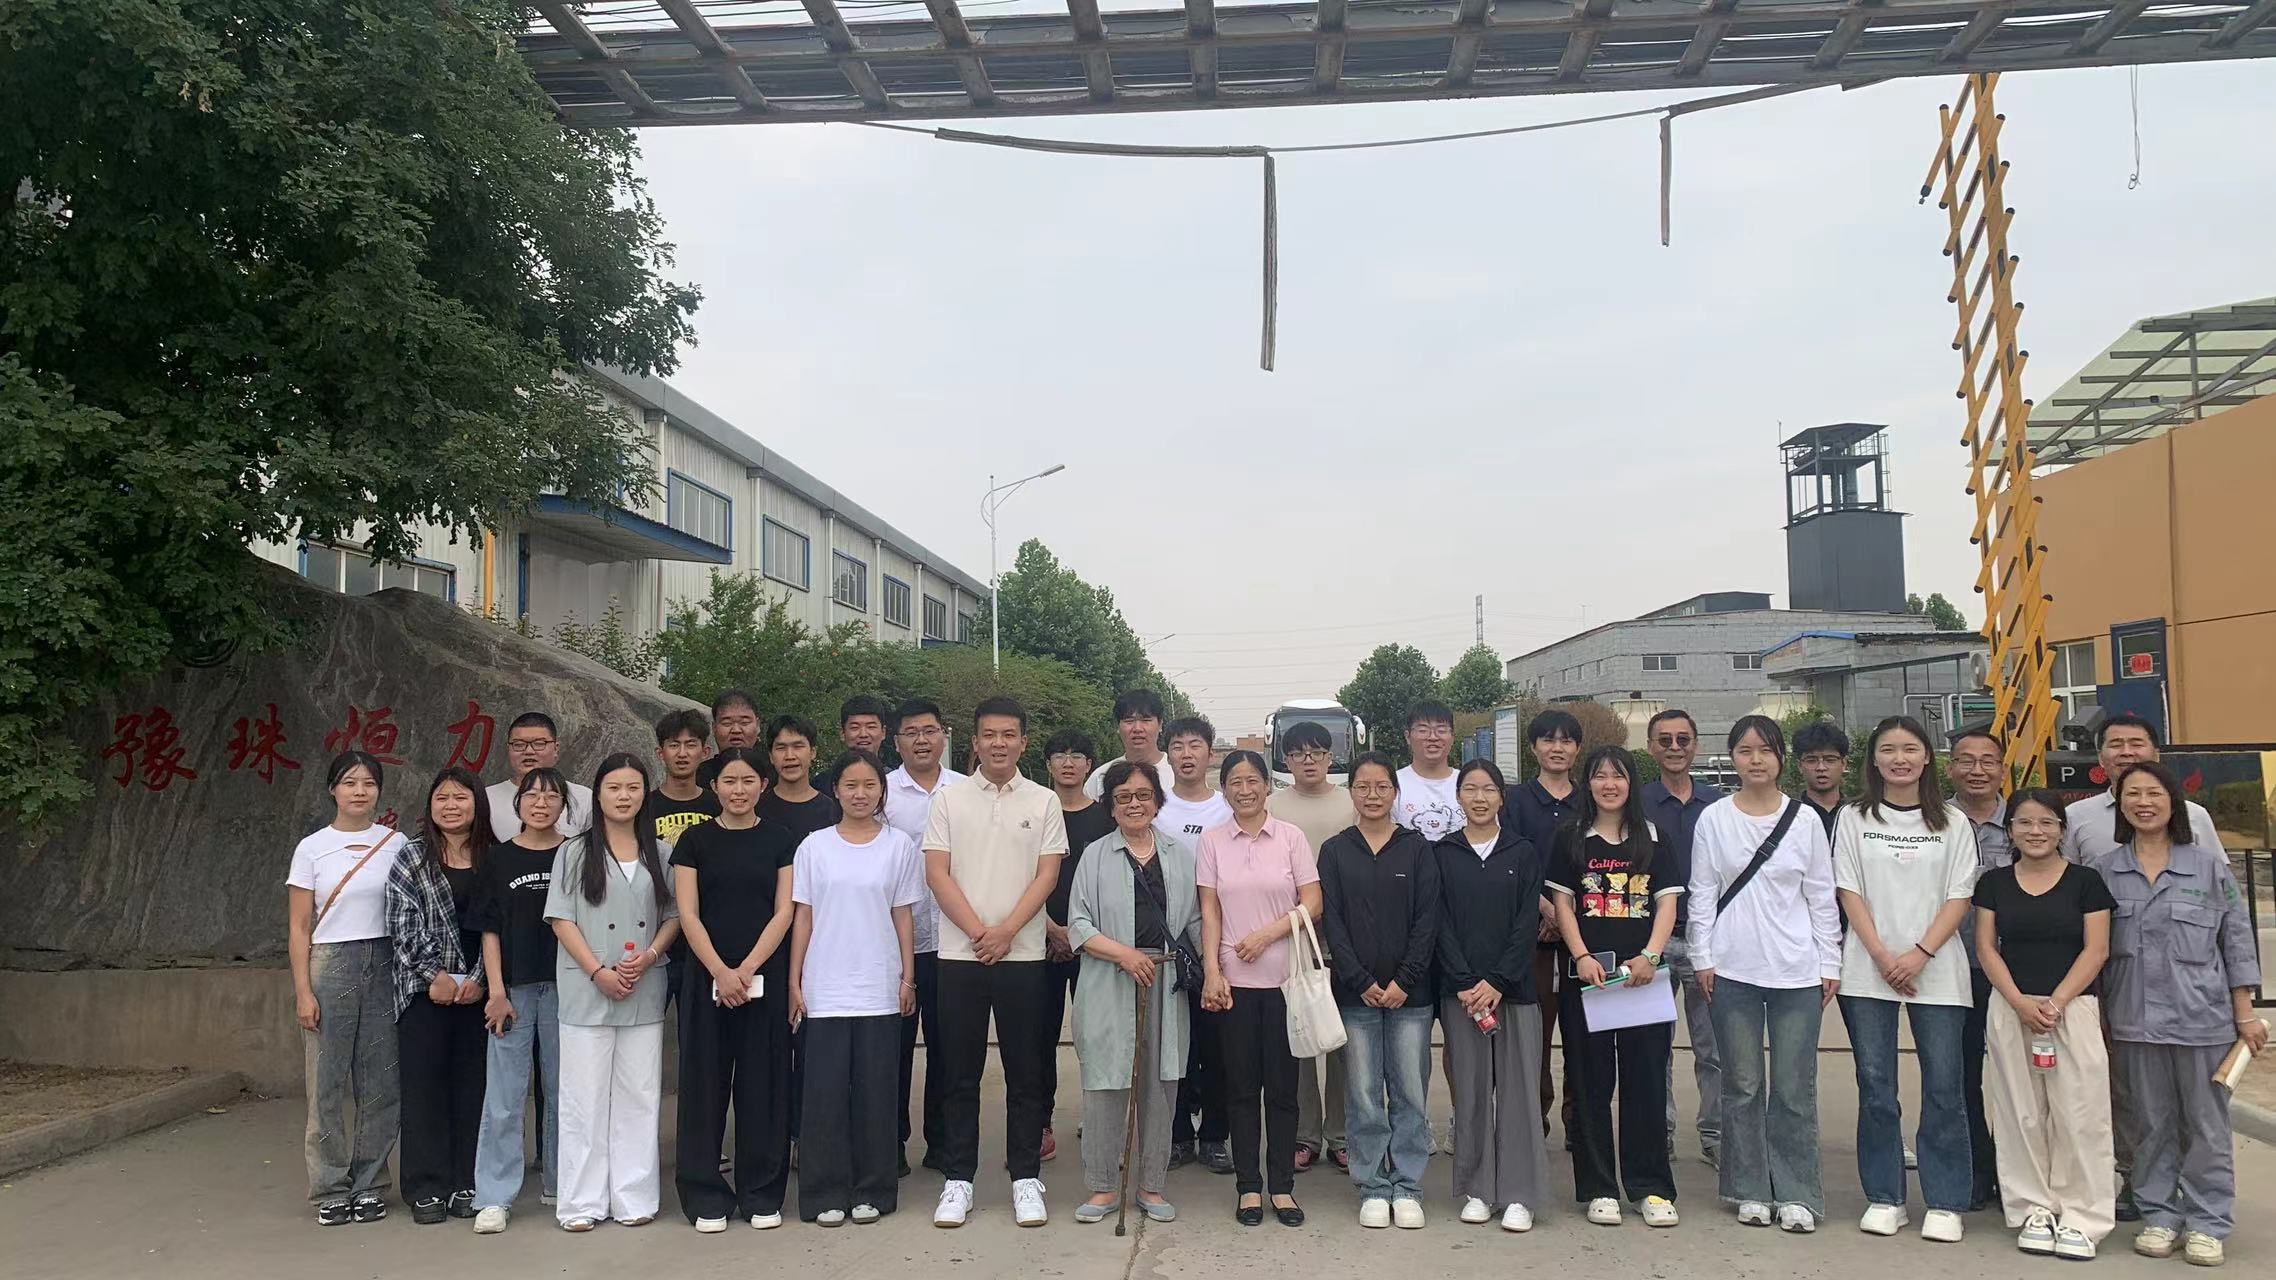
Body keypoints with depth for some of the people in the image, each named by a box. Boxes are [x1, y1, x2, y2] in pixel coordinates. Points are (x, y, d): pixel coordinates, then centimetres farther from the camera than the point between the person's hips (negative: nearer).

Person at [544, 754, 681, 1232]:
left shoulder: (659, 854, 9)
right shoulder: (574, 852, 3)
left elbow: (673, 916, 10)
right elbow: (561, 919, -2)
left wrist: (650, 955, -9)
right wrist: (598, 971, -12)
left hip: (645, 991, 2)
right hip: (587, 991, -2)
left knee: (639, 1096, 5)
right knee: (585, 1097, 1)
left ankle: (634, 1198, 13)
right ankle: (582, 1202, 9)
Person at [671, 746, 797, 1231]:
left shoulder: (781, 839, 4)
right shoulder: (695, 840, 4)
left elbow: (784, 911, -1)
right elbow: (688, 913, -2)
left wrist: (748, 968, -11)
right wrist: (719, 972, -13)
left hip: (765, 976, 0)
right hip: (705, 976, 0)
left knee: (763, 1082, 4)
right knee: (705, 1082, 3)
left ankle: (761, 1194, 14)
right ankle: (706, 1196, 13)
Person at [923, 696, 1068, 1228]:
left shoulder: (1043, 801, 5)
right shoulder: (949, 800, 5)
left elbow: (1047, 875, -1)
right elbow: (937, 873, -1)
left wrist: (1006, 931, -12)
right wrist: (978, 931, -11)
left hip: (1022, 953, 0)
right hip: (959, 954, 0)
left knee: (1025, 1073, 5)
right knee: (959, 1074, 6)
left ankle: (1026, 1178, 15)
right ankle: (957, 1180, 15)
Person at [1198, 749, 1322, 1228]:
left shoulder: (1290, 836, 2)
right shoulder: (1212, 841, 5)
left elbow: (1312, 904, -1)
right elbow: (1209, 911, 4)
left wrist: (1267, 934, -12)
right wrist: (1212, 971, -5)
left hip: (1284, 977, -1)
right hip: (1233, 980, 1)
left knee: (1282, 1084, 4)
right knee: (1241, 1085, 5)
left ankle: (1282, 1185, 14)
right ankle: (1248, 1186, 14)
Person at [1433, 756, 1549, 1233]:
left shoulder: (1524, 853, 5)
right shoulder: (1443, 853, 5)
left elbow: (1527, 924, -2)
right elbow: (1442, 925, 0)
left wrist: (1498, 982, -11)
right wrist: (1466, 983, -10)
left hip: (1515, 987, 0)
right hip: (1460, 990, 0)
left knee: (1517, 1087, 0)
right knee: (1470, 1089, 3)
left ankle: (1518, 1195, 7)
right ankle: (1476, 1190, 14)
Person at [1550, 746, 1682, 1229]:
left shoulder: (1654, 838, 8)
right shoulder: (1572, 840, 6)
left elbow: (1667, 903, 3)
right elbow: (1562, 904, 3)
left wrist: (1650, 956, -11)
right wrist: (1582, 958, -11)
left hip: (1642, 976, 0)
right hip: (1587, 976, 0)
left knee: (1646, 1080, 2)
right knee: (1591, 1084, 4)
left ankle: (1650, 1188, 12)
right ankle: (1598, 1189, 12)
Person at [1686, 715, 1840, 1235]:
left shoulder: (1804, 820, 4)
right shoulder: (1713, 819, 3)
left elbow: (1822, 896, 7)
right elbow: (1701, 893, 4)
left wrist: (1830, 962, 4)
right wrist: (1703, 958, 0)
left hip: (1797, 971, 0)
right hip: (1732, 970, 0)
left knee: (1795, 1088, 2)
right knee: (1742, 1085, 7)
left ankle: (1797, 1193, 12)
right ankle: (1751, 1190, 17)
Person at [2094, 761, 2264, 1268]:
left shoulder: (2209, 864, 0)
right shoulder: (2106, 871, 3)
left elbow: (2236, 939, 3)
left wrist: (2245, 1013, 0)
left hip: (2203, 1017, -1)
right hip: (2135, 1020, 1)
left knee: (2206, 1126, 5)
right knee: (2152, 1125, 10)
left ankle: (2207, 1225, 16)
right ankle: (2159, 1216, 20)